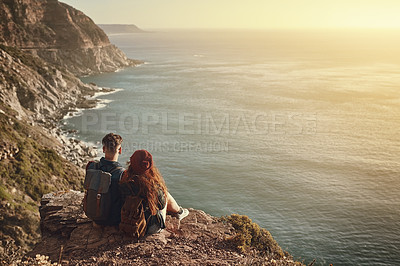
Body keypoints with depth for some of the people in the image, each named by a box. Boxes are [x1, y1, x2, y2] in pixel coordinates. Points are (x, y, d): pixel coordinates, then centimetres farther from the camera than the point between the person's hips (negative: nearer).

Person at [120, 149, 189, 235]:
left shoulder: (125, 180, -20)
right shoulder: (154, 185, -28)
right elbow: (162, 205, -10)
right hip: (150, 228, -4)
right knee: (166, 195, 19)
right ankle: (178, 212, 49)